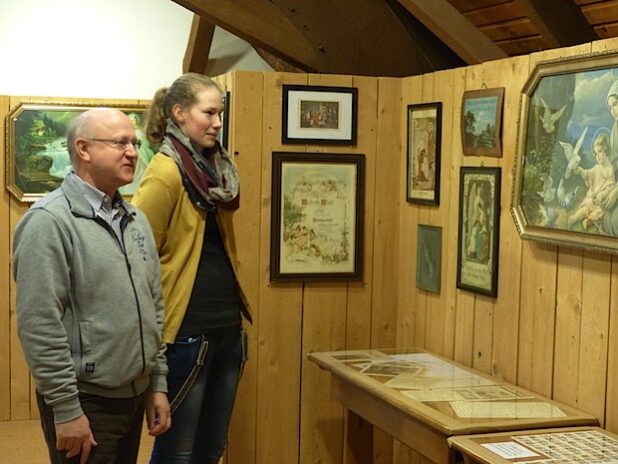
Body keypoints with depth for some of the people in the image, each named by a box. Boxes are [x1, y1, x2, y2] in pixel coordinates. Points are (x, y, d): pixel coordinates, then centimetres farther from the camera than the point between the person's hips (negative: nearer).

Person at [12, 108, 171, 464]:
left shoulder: (135, 220, 10)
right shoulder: (49, 221, -14)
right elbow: (39, 325, -19)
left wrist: (158, 384, 12)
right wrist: (67, 409, -18)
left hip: (136, 396, 7)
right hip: (85, 401, -7)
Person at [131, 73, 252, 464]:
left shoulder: (215, 167, 11)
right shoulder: (165, 173, -14)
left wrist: (235, 311, 16)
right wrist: (152, 326, -11)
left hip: (228, 326, 8)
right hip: (186, 332, -8)